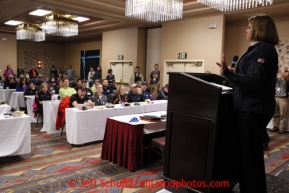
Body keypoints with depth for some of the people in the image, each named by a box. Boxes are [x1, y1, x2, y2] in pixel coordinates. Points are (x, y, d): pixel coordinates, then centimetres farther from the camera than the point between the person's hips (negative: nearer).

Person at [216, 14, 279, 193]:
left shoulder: (263, 49, -15)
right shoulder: (260, 48, 17)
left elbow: (253, 82, -24)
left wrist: (228, 73, -29)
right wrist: (236, 73, 26)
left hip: (254, 109, -11)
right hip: (252, 107, 11)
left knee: (250, 154, -2)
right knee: (248, 152, 18)